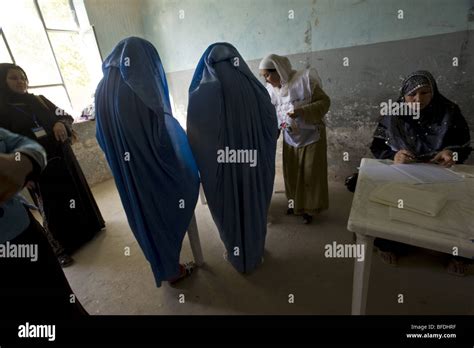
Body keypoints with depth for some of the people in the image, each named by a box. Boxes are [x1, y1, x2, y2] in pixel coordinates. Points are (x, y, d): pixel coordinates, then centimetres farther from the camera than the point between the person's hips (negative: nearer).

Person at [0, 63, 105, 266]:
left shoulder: (39, 100, 9)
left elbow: (65, 115, 8)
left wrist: (60, 124, -17)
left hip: (62, 156, 4)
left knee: (76, 190, 14)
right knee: (51, 205, 1)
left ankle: (89, 226, 33)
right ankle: (60, 248, 14)